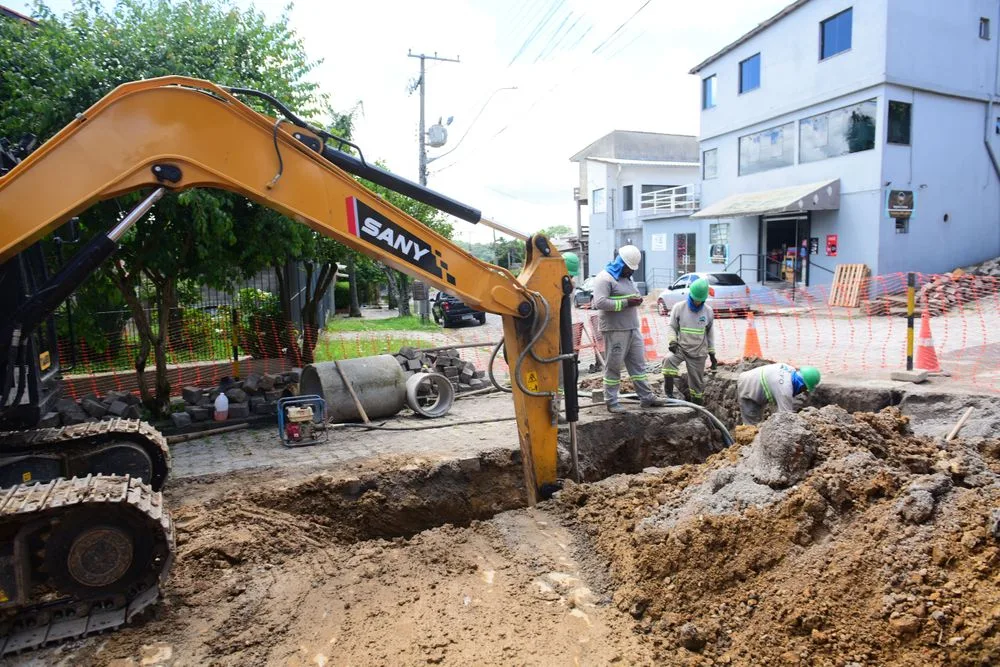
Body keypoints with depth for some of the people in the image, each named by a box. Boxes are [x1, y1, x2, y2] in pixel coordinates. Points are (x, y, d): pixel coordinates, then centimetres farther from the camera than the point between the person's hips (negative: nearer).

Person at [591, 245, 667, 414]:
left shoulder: (627, 278, 19)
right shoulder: (605, 278, -11)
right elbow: (600, 302, -22)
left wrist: (637, 300, 9)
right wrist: (626, 303, -21)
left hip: (633, 329, 9)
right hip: (615, 331, -9)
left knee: (638, 364, 12)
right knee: (613, 366, -1)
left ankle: (646, 397, 19)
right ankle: (611, 402, 7)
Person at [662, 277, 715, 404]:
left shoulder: (708, 311, 1)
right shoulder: (679, 307, -7)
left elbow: (710, 333, 12)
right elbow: (671, 326, 0)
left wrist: (712, 353, 12)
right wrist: (672, 341, -19)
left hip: (699, 353, 2)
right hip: (681, 348, -2)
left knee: (697, 384, 7)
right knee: (669, 361, -33)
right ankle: (669, 394, -20)